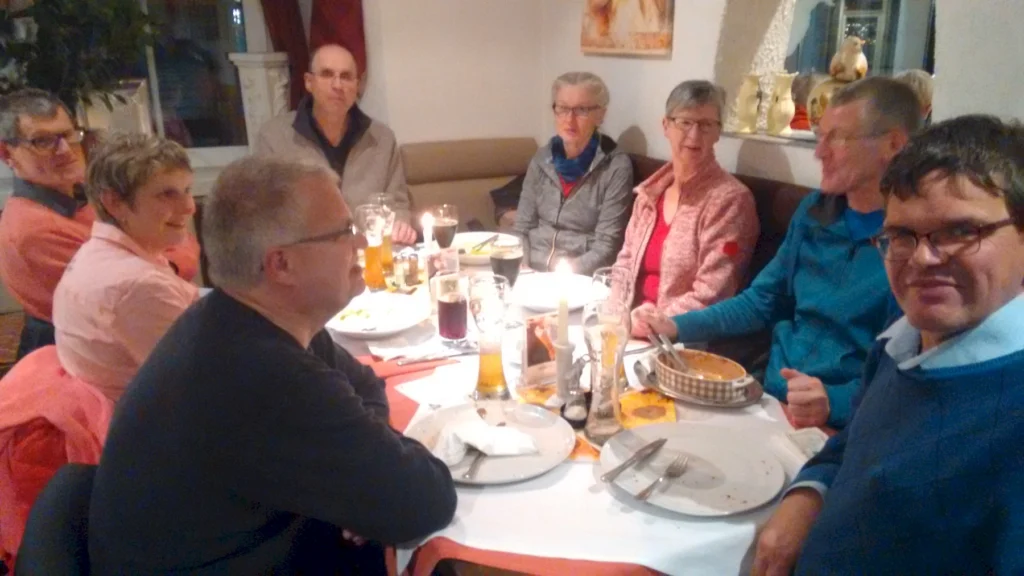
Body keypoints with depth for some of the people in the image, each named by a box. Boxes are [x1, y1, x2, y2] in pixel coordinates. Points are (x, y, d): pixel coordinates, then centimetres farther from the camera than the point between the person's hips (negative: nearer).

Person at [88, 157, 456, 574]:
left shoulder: (254, 322, -6)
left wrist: (366, 454, -10)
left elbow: (363, 383, 8)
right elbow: (426, 503, -27)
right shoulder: (274, 383, -34)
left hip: (254, 540, 7)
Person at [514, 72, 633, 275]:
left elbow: (606, 245, -10)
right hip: (533, 272, 3)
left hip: (581, 278, -3)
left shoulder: (616, 167, -8)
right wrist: (523, 270, -7)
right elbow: (522, 228, 9)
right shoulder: (542, 159, 6)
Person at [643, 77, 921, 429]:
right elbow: (762, 302, 15)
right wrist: (677, 326, 4)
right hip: (767, 400, 6)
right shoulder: (814, 211, 8)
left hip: (838, 427, -6)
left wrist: (835, 403, -31)